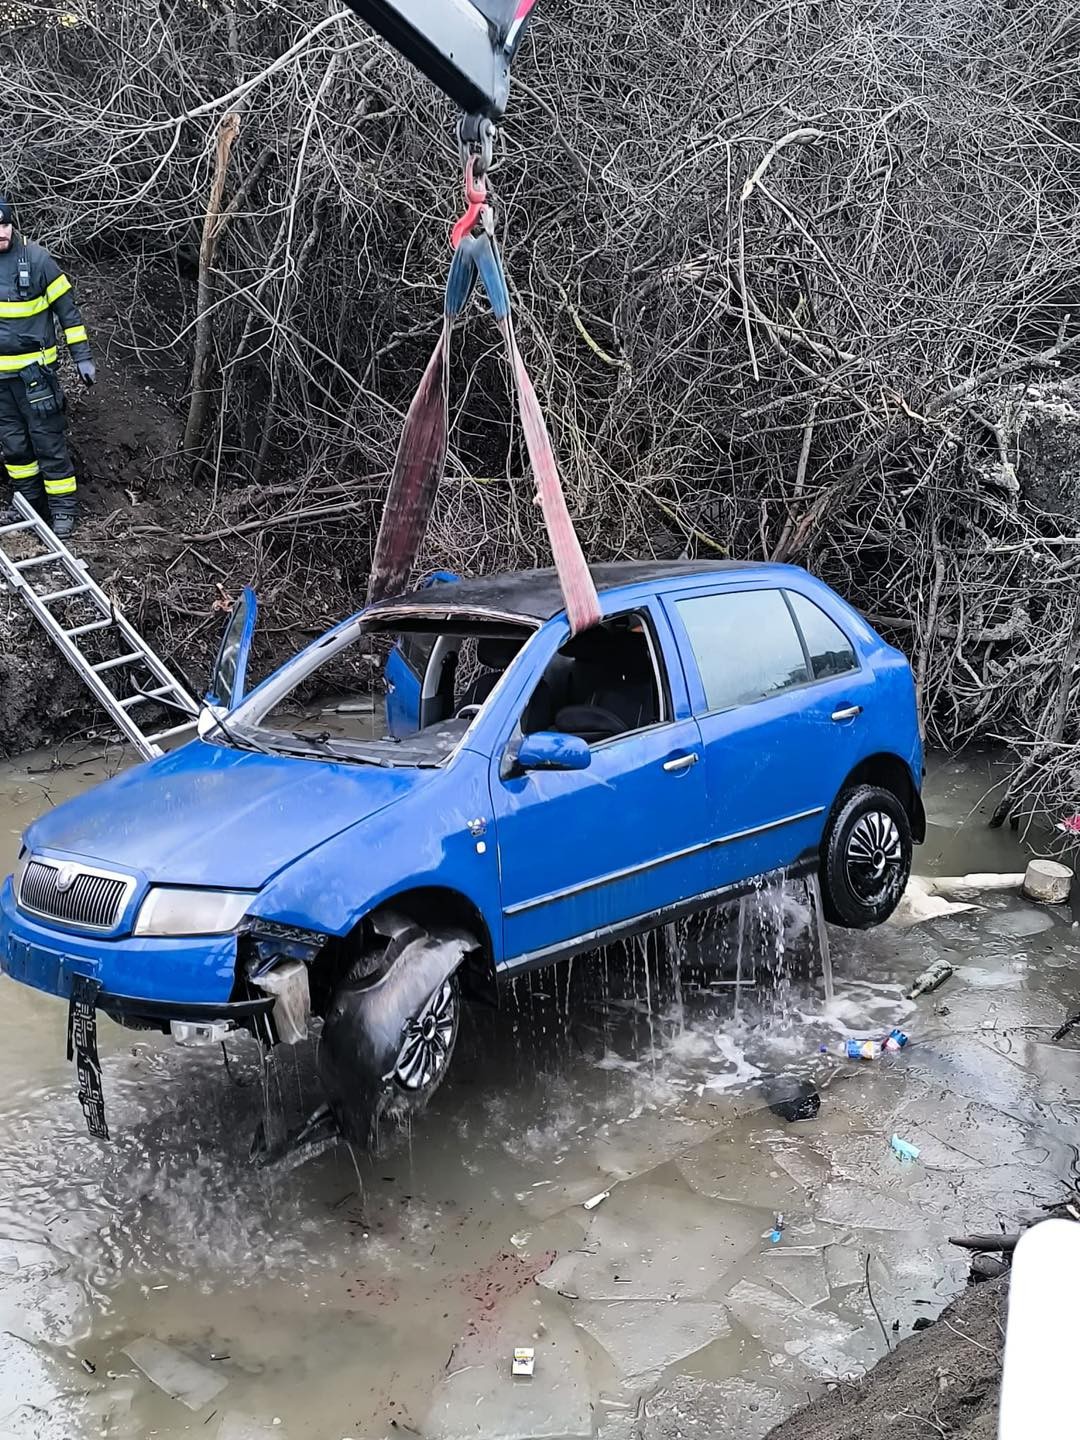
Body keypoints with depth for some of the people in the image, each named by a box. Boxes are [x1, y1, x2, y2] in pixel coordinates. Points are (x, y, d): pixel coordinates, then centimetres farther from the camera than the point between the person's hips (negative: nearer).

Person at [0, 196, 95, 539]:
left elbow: (67, 309, -4)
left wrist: (82, 357, -6)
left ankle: (63, 508, 8)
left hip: (34, 370, -4)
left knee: (48, 440, -2)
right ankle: (30, 502, 26)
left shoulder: (36, 259, -9)